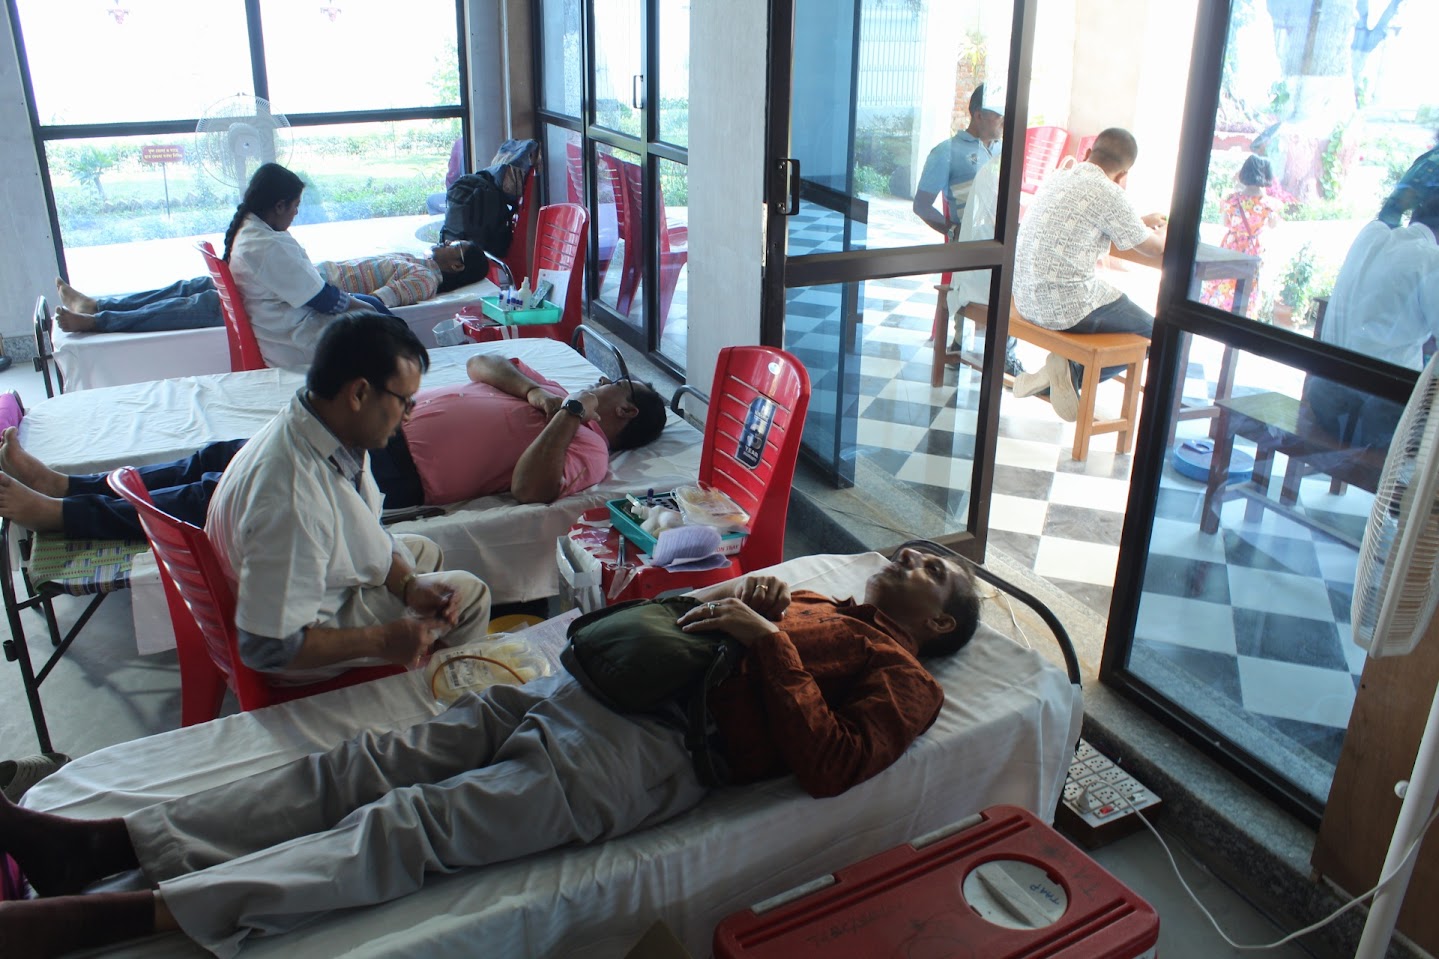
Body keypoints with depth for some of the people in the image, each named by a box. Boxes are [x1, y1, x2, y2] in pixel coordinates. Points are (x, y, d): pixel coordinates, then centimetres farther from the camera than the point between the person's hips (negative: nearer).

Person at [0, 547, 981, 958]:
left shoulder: (904, 677, 8)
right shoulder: (810, 601, 31)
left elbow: (829, 763, -11)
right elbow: (672, 612, 32)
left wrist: (767, 640, -9)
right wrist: (734, 589, 13)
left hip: (647, 750, -7)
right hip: (574, 687, 8)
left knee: (414, 824, -20)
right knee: (372, 765, -5)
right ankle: (104, 841, -6)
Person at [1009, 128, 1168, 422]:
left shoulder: (1056, 177, 9)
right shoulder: (1110, 195, -13)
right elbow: (1153, 248, 2)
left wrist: (1143, 220, 38)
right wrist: (1164, 230, 25)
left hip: (1026, 299, 8)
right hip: (1065, 307, -8)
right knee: (1153, 333, 11)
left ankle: (1064, 375, 13)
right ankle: (1074, 374, -2)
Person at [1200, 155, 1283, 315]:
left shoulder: (1232, 199, -16)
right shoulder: (1269, 203, -16)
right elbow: (1273, 225, 5)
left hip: (1230, 250, 0)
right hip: (1253, 253, 0)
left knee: (1219, 292, 13)